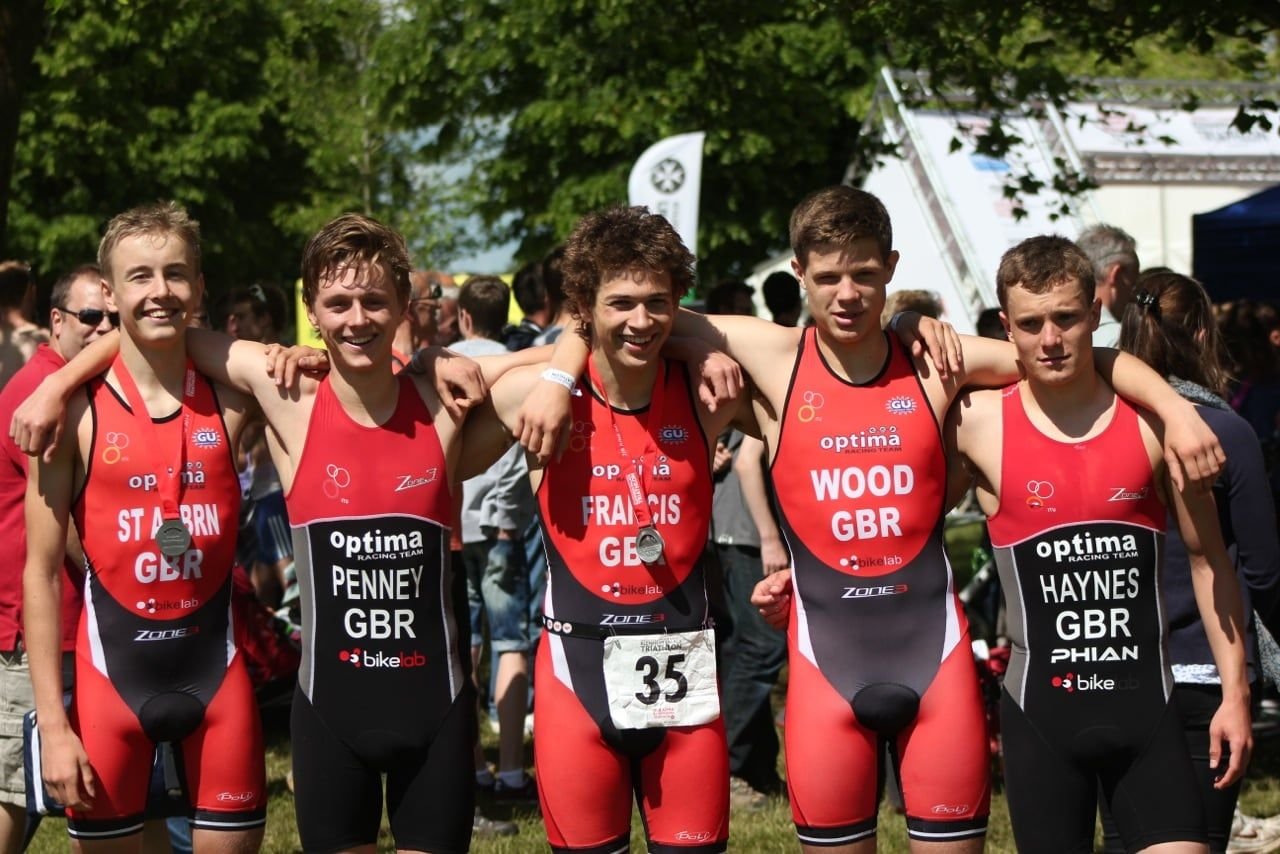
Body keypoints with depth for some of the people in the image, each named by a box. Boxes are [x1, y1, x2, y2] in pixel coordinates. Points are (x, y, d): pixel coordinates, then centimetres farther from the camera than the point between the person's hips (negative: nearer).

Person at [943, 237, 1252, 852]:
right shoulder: (979, 423, -4)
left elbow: (1207, 557, 6)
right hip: (1039, 712, 0)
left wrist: (1235, 691, 4)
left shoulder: (1151, 421, 0)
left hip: (1147, 708, 1)